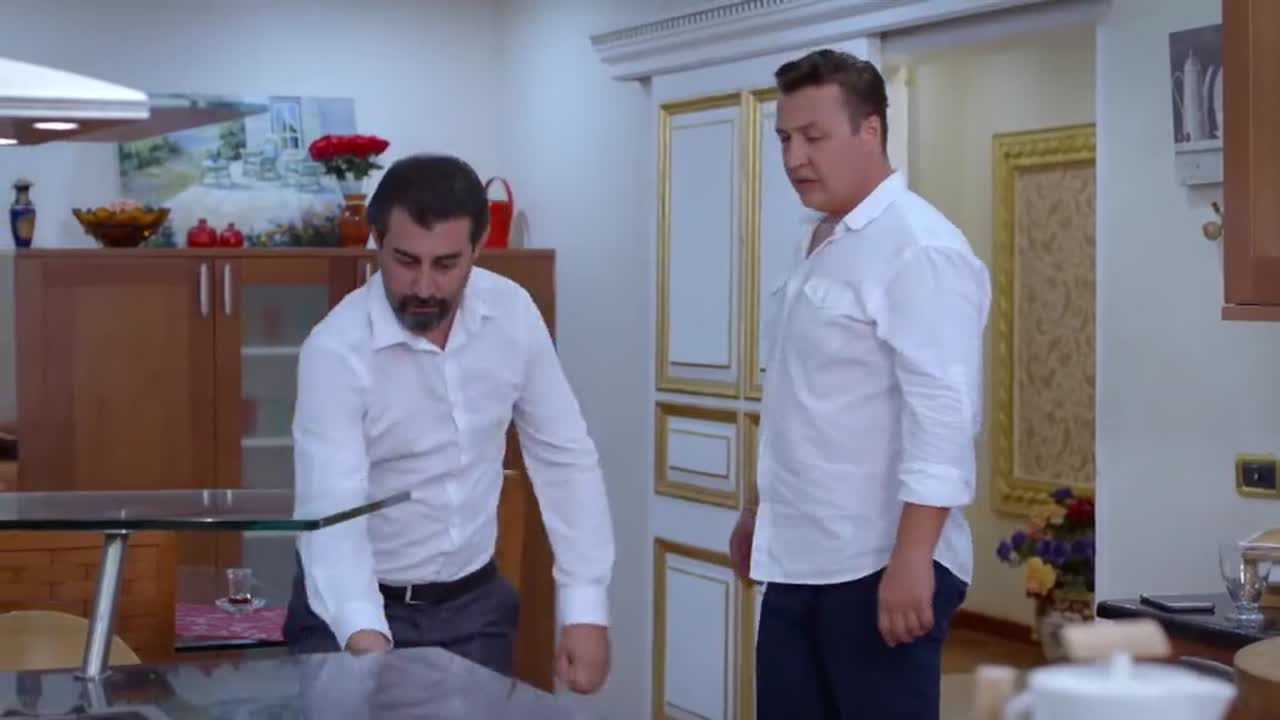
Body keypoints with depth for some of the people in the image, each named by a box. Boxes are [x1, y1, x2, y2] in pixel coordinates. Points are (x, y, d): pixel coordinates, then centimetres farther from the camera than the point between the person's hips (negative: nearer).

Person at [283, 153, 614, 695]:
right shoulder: (336, 350, -21)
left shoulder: (512, 314, -8)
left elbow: (564, 458, -1)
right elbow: (332, 513, -29)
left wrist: (586, 607, -7)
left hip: (474, 604, 3)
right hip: (359, 611, -3)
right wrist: (365, 637, -46)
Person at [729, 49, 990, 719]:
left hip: (879, 567, -9)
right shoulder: (820, 244, 14)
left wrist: (910, 559, -25)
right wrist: (763, 512, 23)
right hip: (799, 561, 9)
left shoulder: (917, 247, -15)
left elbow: (943, 416, -21)